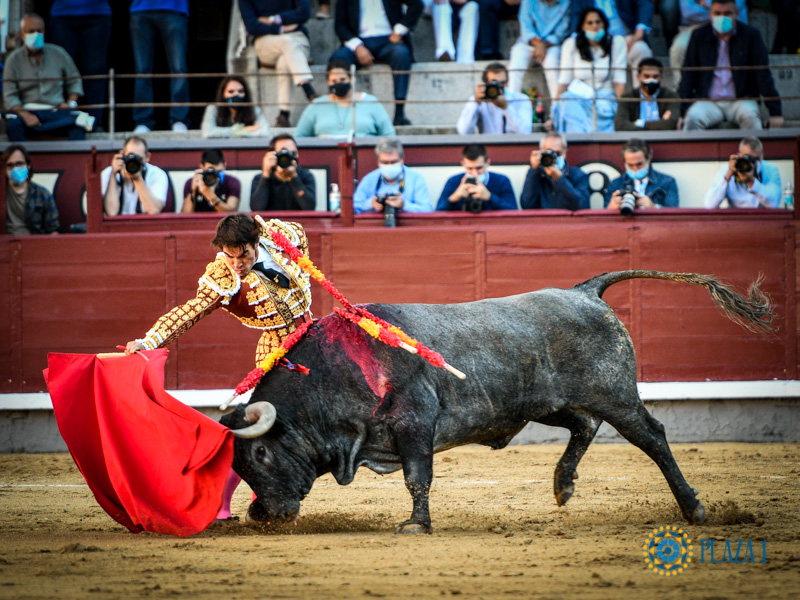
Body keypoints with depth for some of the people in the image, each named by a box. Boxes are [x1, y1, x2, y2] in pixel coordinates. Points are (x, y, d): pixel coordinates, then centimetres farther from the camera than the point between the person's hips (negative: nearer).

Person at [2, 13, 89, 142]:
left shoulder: (58, 53, 11)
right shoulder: (14, 59, 5)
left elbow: (75, 82, 18)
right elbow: (10, 96, 0)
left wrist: (71, 102, -3)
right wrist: (24, 114, -18)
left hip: (56, 111, 1)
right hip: (27, 111, -1)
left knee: (78, 124, -32)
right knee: (13, 124, -37)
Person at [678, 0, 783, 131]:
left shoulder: (751, 35, 3)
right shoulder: (699, 36, 7)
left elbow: (763, 75, 1)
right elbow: (688, 76, 7)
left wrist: (775, 112, -7)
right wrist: (683, 111, -6)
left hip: (741, 101, -1)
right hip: (709, 103, 1)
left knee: (750, 115, -34)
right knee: (692, 118, -31)